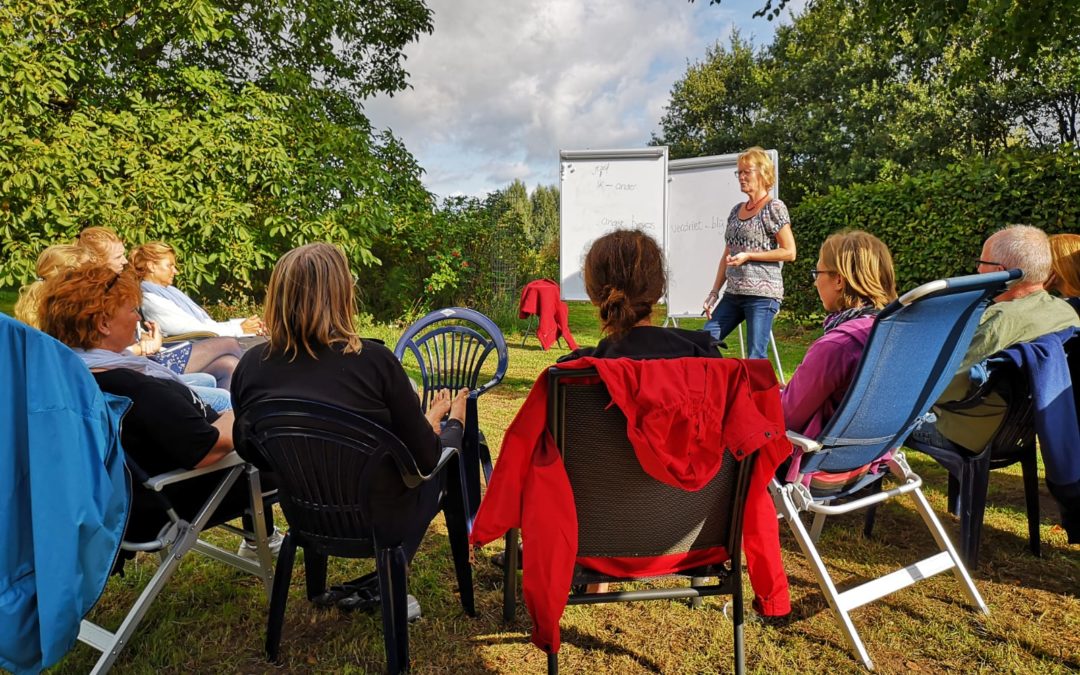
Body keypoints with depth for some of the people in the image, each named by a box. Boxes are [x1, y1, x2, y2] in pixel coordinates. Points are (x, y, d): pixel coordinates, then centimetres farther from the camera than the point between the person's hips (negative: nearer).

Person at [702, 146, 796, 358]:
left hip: (762, 294, -7)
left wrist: (748, 256, -14)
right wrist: (714, 292, 11)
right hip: (733, 294, 7)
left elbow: (789, 252, -8)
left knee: (755, 357, -8)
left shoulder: (774, 208, -4)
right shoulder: (736, 210, 16)